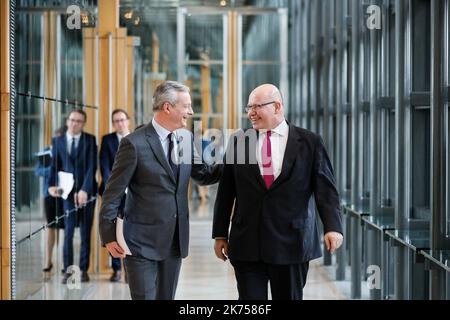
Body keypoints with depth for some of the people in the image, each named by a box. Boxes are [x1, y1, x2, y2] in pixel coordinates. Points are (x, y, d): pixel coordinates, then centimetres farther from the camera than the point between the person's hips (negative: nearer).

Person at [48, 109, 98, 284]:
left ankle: (84, 270, 10)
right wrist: (52, 185, -13)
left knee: (86, 232, 4)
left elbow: (92, 166, -8)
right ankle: (68, 270, -1)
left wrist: (85, 190, -19)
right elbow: (55, 165, 4)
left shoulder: (90, 140, 0)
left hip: (87, 191, -1)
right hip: (69, 191, 1)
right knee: (68, 232, -5)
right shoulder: (58, 141, 6)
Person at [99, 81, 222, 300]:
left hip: (175, 240, 6)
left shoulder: (185, 138, 6)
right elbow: (113, 193, -9)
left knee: (166, 297, 13)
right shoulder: (135, 143, -13)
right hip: (142, 241, -6)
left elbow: (204, 175, 15)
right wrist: (109, 236, -9)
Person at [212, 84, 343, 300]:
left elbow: (325, 189, -3)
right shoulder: (238, 142, 6)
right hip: (247, 244, 1)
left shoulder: (309, 142, 1)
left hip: (291, 243, -1)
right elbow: (226, 192, 9)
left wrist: (332, 227, -16)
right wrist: (220, 234, 8)